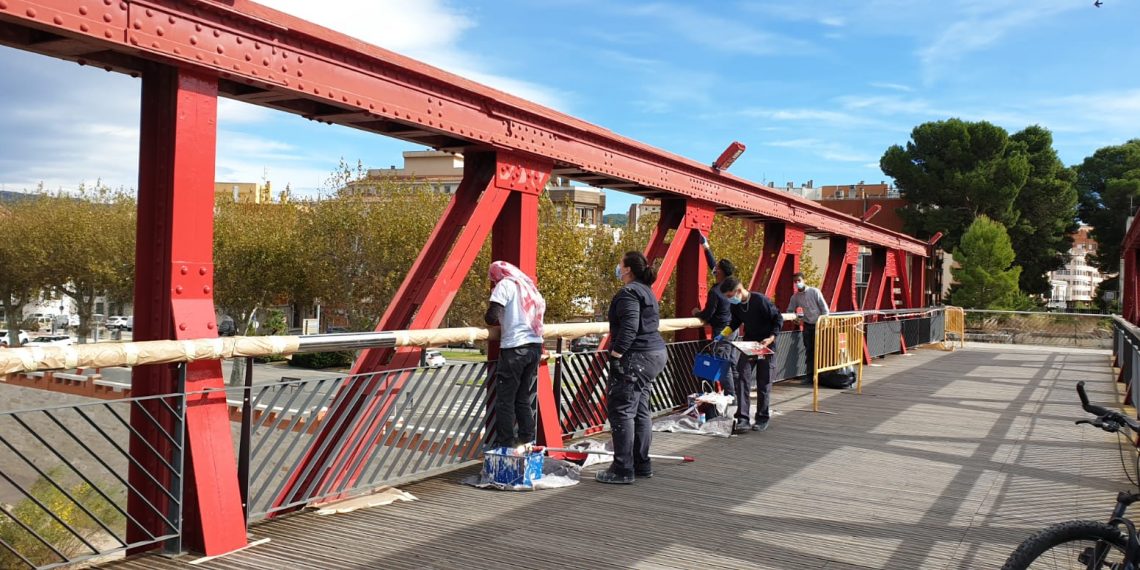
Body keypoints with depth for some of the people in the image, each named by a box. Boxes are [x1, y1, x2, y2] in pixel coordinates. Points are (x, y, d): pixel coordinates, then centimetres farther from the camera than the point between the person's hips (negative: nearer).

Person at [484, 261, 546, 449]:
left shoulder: (505, 285, -3)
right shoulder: (528, 285, 20)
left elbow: (492, 317, -13)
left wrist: (500, 321, 10)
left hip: (515, 347, -7)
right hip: (535, 346, 8)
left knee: (505, 399, 0)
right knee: (524, 398, 15)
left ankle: (505, 443, 1)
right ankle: (527, 440, 16)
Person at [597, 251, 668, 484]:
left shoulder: (629, 292, -13)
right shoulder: (647, 291, 19)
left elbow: (629, 327, -24)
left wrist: (616, 354, -24)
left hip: (635, 358, -11)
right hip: (654, 354, 11)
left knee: (621, 411, -7)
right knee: (640, 411, 15)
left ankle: (623, 470, -5)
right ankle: (642, 465, 21)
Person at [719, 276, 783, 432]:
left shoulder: (760, 300, -21)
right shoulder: (735, 305, -3)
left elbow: (778, 318, -14)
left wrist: (771, 337, -25)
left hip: (766, 346, -5)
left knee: (764, 383, 2)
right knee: (742, 379, -7)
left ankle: (762, 418, 15)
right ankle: (742, 418, -7)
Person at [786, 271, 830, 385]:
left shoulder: (814, 292, -9)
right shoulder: (795, 296, 2)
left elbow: (824, 308, -9)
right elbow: (790, 311, 10)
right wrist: (795, 317, -11)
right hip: (807, 325, 4)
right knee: (808, 351, 4)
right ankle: (810, 375, 9)